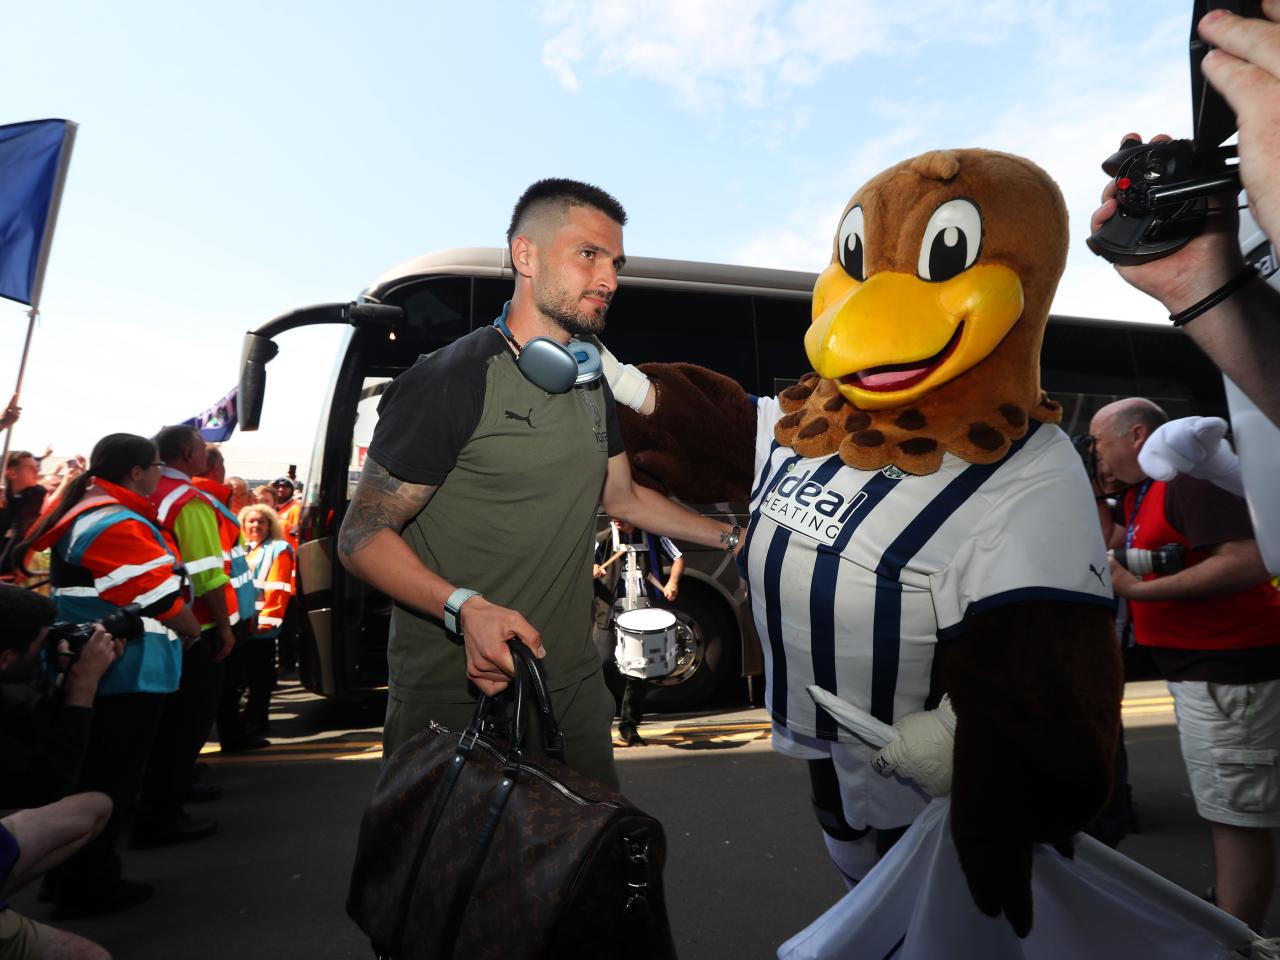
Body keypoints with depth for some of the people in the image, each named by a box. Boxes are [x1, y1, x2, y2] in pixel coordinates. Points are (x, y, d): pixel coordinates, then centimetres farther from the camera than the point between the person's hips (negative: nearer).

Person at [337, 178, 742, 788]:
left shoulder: (591, 383, 9)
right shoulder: (451, 382, -16)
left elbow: (620, 496, 20)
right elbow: (361, 537, -14)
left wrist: (735, 539, 19)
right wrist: (467, 609, -31)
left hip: (573, 685, 7)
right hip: (453, 699, -6)